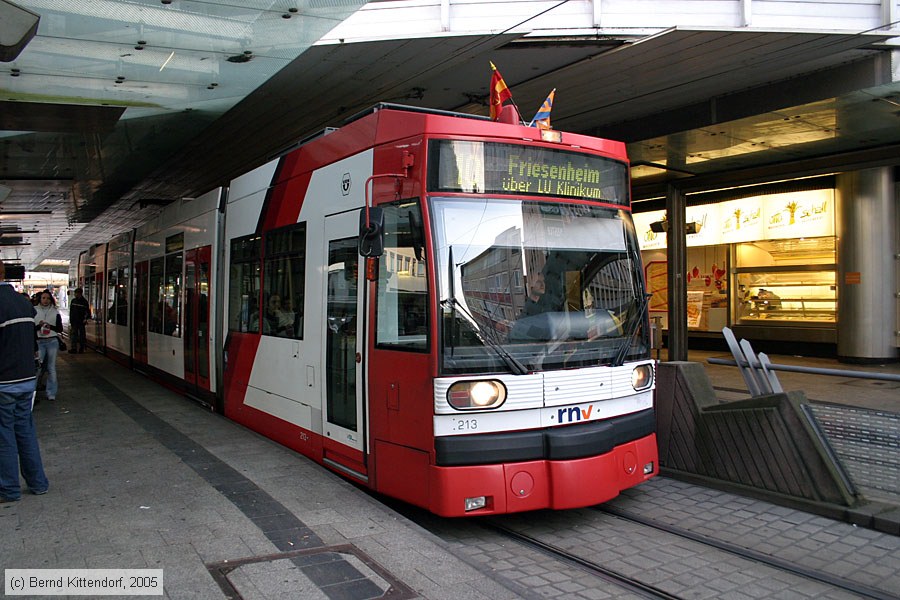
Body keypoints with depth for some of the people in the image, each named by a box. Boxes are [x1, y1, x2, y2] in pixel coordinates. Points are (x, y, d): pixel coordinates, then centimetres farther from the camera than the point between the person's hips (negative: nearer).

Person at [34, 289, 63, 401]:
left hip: (52, 342, 1)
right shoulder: (34, 311, 4)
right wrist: (39, 326, -17)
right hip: (39, 342, -1)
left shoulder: (55, 312, 9)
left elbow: (60, 329, 7)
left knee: (51, 368, 3)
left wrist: (50, 326, -10)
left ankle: (51, 393, 7)